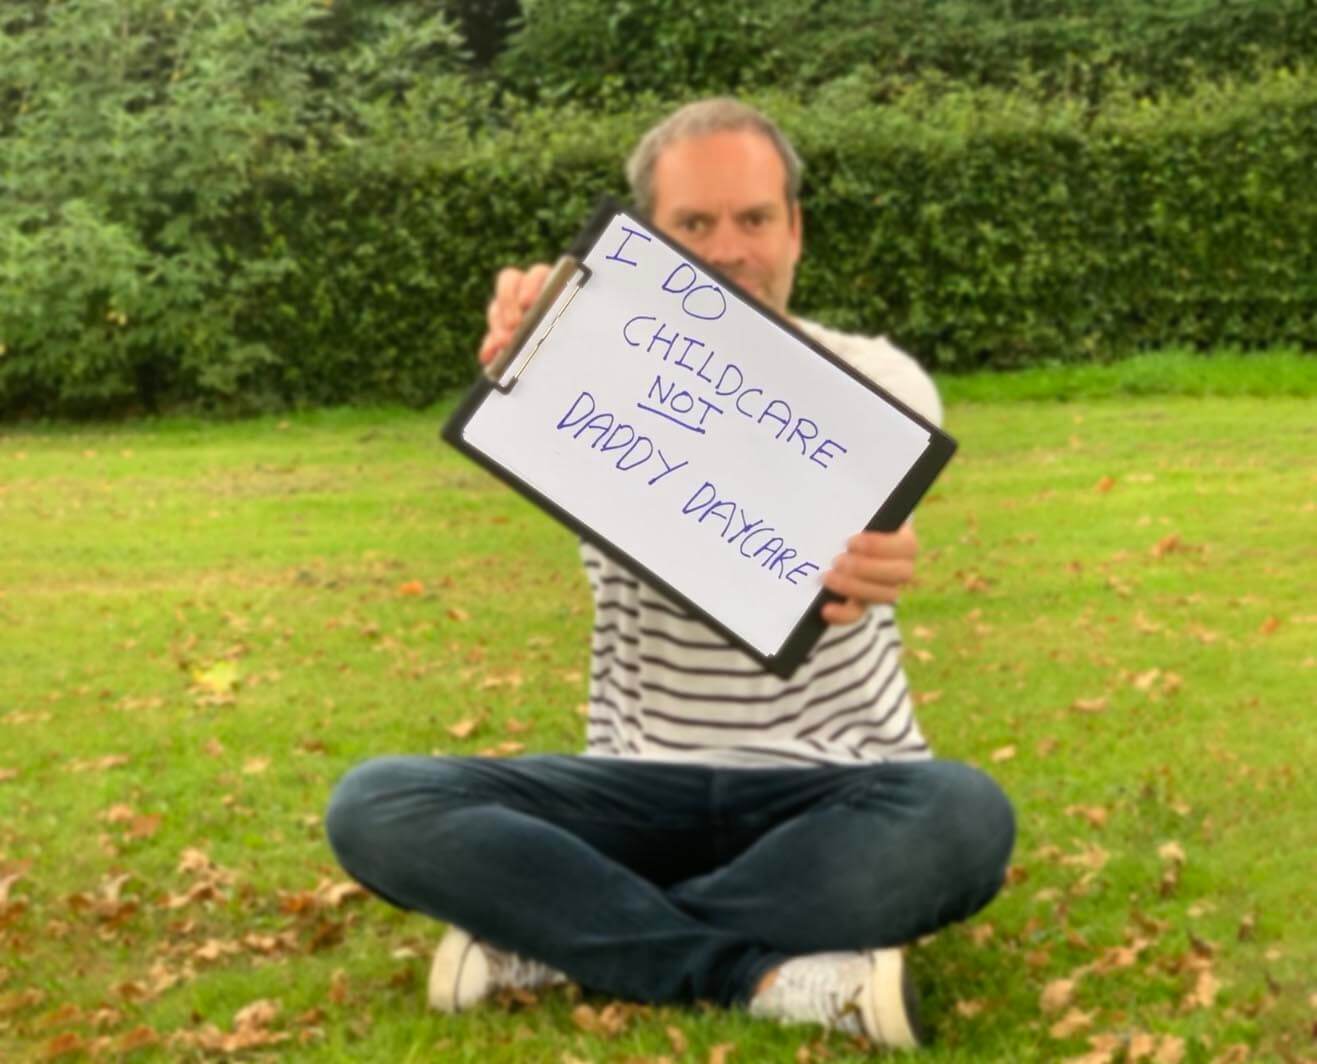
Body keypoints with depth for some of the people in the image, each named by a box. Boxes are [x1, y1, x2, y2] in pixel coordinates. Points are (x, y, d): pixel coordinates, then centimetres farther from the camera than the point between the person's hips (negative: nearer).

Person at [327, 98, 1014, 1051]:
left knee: (965, 816, -35)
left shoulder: (875, 381, -3)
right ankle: (775, 977, -28)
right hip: (645, 786, 1)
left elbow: (869, 522, -26)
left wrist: (859, 562, -53)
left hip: (831, 792, -1)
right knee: (375, 806, -22)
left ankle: (552, 937, -24)